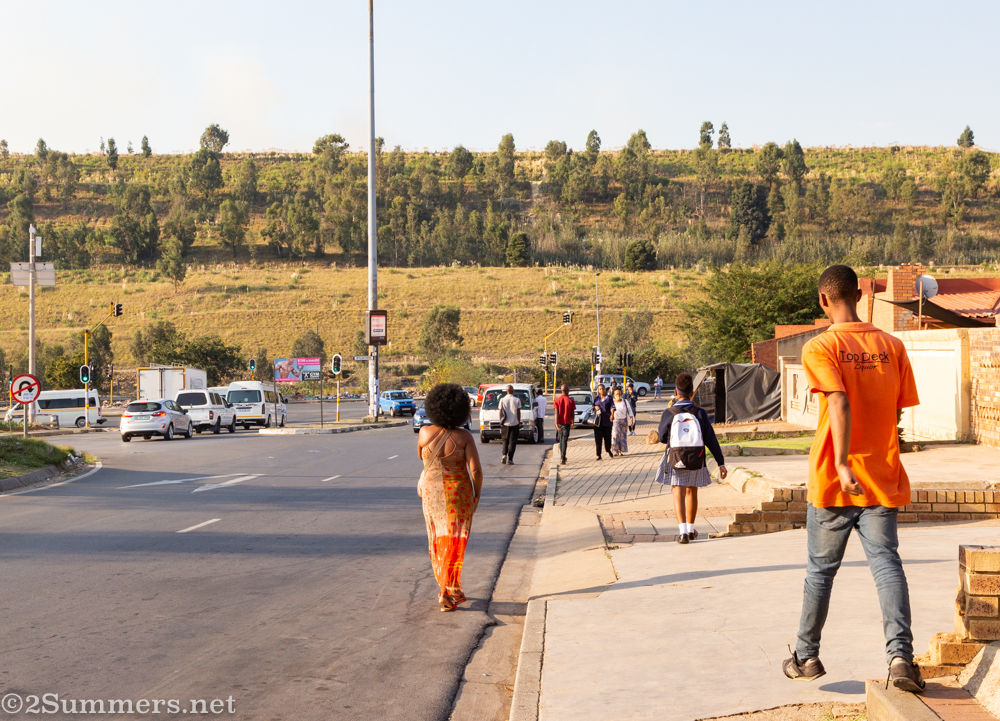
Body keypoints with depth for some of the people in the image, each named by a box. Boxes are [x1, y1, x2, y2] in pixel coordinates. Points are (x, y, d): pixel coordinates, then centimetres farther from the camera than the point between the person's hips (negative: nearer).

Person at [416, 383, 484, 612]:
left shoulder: (425, 433, -9)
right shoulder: (464, 437, -13)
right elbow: (476, 470, -15)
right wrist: (477, 495, -1)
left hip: (432, 492, 2)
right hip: (459, 493, -2)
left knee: (437, 540, 17)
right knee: (454, 542, 4)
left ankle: (448, 588, 25)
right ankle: (447, 590, -6)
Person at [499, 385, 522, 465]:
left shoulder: (502, 400, -1)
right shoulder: (517, 400, -4)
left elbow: (500, 413, 2)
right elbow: (518, 413, 0)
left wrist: (501, 421, 14)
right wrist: (519, 422, 10)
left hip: (505, 424, 1)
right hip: (514, 423, -1)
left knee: (505, 440, 14)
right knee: (512, 441, 4)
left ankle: (504, 455, -6)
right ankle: (510, 459, -1)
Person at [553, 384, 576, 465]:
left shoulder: (557, 400, -2)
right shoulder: (571, 401, -4)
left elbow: (556, 413, -8)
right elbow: (572, 414, 1)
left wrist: (556, 424, -10)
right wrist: (572, 423, 16)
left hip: (559, 422, 2)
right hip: (567, 422, -2)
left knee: (560, 439, 18)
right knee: (564, 440, -4)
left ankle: (562, 456, 27)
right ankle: (563, 458, -15)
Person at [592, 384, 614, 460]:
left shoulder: (609, 398, 2)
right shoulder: (596, 399, 14)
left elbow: (612, 407, -11)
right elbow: (593, 407, 24)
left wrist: (612, 415, -29)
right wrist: (595, 407, -1)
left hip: (607, 421, -2)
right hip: (598, 421, 2)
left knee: (607, 437, 6)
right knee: (598, 438, -4)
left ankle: (608, 451, 33)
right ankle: (598, 455, -2)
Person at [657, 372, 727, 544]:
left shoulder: (669, 413, -7)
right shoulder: (699, 413, -5)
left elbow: (662, 438, 3)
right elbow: (711, 439, -6)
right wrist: (721, 462, -3)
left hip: (676, 458, -2)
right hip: (696, 458, 2)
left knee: (678, 493, -1)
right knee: (692, 492, 19)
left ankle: (683, 531, -17)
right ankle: (691, 529, 30)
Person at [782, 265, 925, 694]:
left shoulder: (821, 348, -8)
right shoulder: (892, 346, 4)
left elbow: (839, 403, -21)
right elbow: (896, 412, 9)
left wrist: (843, 465, -26)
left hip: (833, 481, -2)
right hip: (883, 479, 2)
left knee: (820, 570, 10)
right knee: (886, 562, -2)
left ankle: (807, 658, 24)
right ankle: (900, 654, -20)